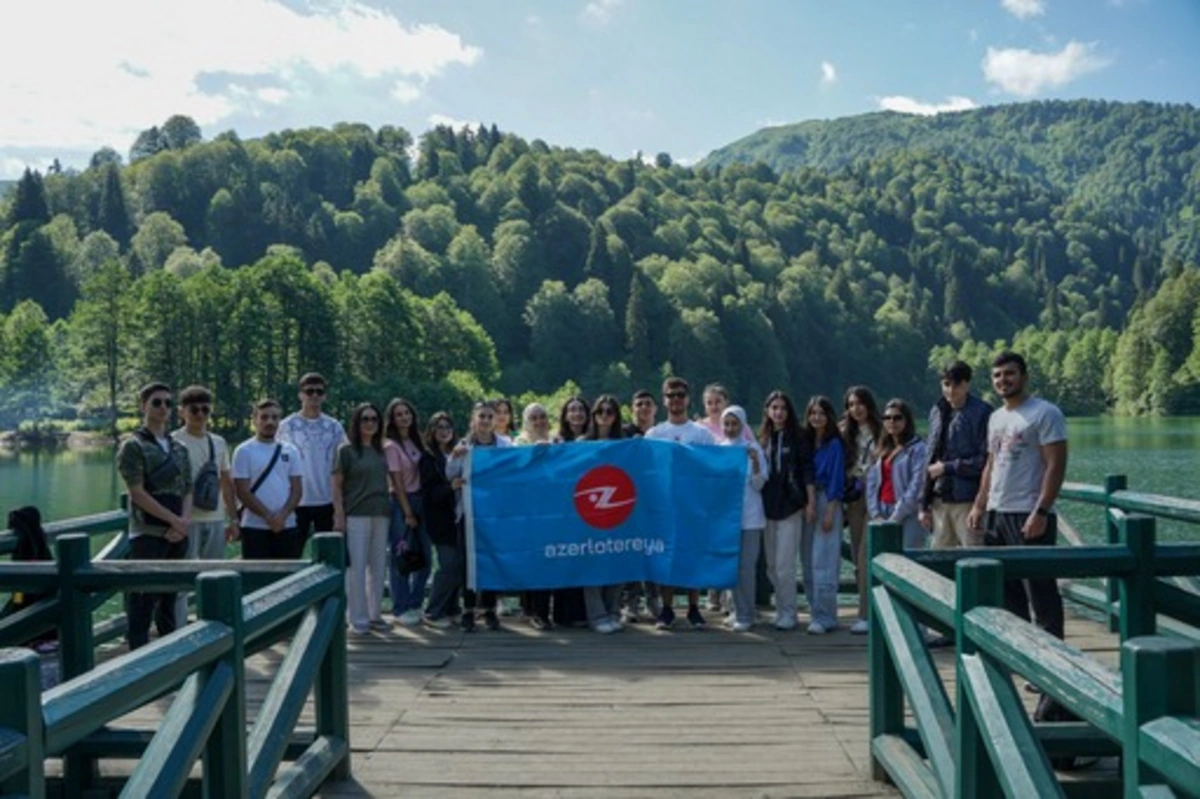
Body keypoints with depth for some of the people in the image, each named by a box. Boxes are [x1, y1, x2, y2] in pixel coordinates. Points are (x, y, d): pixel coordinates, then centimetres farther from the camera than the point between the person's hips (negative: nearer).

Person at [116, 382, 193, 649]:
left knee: (169, 598, 13)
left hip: (177, 535, 6)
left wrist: (185, 521, -7)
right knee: (142, 601, -4)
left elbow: (187, 490, 12)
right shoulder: (133, 446, -5)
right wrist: (175, 520, -15)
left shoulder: (179, 448, 14)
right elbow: (137, 493, -13)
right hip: (147, 534, -6)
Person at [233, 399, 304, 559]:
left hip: (287, 527, 3)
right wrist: (268, 516, -13)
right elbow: (242, 491, -6)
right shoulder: (244, 451, -1)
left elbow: (297, 488, 6)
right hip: (255, 528, -3)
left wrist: (282, 515, -9)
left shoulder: (290, 451, 9)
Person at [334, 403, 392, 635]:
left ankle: (375, 614, 18)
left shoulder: (381, 451, 13)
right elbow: (336, 486, -4)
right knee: (356, 567, -4)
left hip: (381, 515, 5)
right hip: (356, 515, -5)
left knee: (378, 567, 8)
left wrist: (390, 510, 9)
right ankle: (357, 619, 4)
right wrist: (339, 515, -11)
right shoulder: (346, 450, -2)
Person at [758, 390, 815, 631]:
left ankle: (789, 613, 2)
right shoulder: (763, 439, 11)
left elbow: (807, 470, -5)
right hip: (768, 506, 5)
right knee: (771, 565, 8)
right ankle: (780, 610, 18)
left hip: (790, 505, -5)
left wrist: (811, 502, -10)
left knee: (784, 564, -8)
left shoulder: (798, 437, -1)